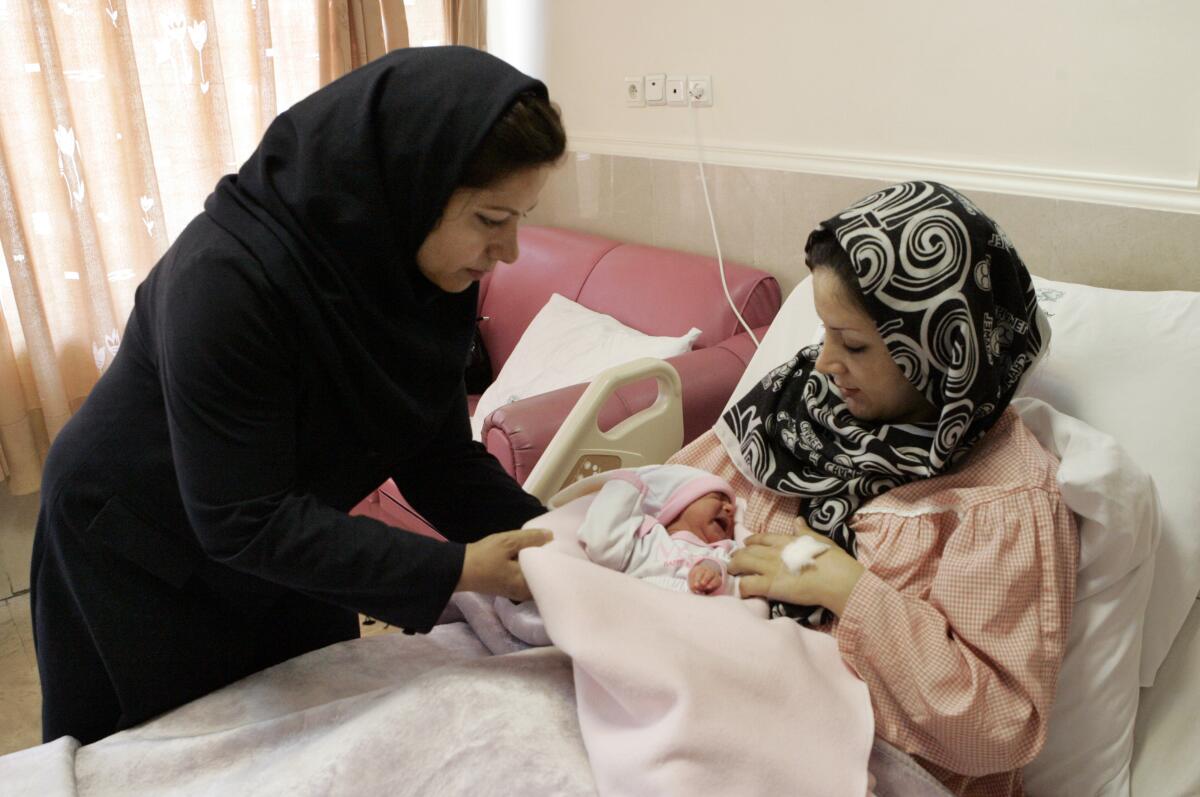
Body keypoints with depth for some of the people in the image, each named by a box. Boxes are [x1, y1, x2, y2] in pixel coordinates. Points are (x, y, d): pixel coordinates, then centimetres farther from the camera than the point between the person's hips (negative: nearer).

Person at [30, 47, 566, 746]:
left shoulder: (433, 273, -15)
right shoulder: (228, 276, -36)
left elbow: (440, 454, -11)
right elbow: (243, 522, -33)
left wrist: (548, 540, -25)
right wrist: (454, 570, -36)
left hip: (282, 543, 6)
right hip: (138, 558, -5)